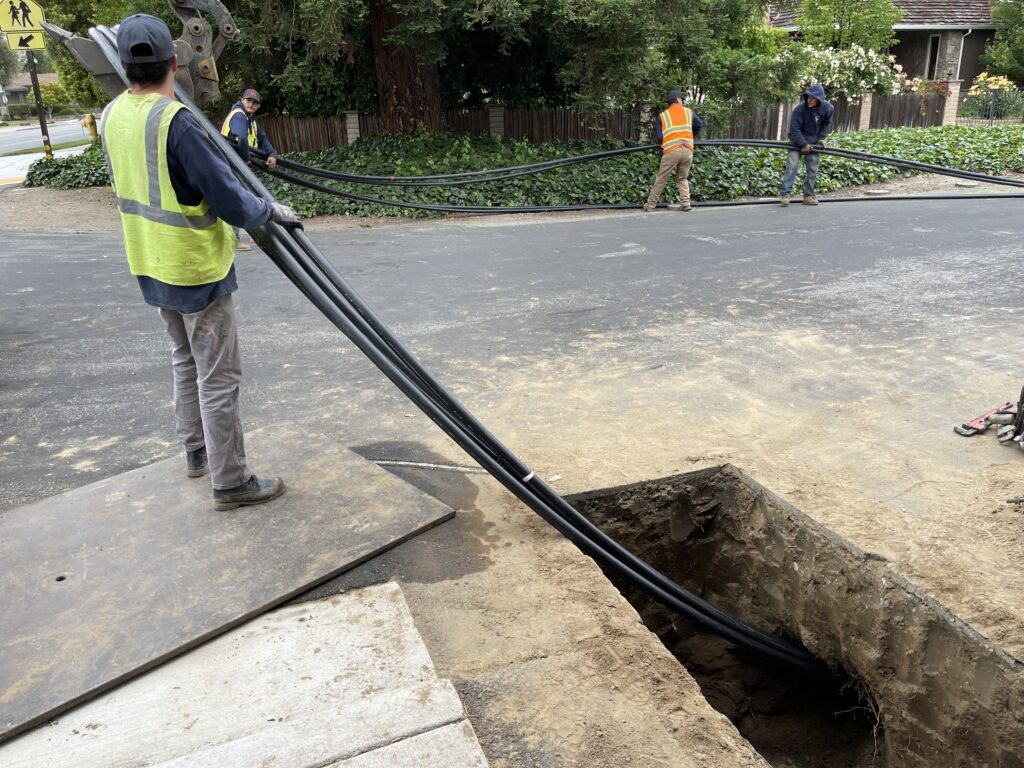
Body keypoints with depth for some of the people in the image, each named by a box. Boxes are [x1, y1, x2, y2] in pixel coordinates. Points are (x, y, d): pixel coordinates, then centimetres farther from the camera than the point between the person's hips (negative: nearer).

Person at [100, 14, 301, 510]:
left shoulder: (111, 117, 1)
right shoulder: (176, 122, -23)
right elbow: (232, 202, -22)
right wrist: (272, 211, -5)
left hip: (153, 267, 8)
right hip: (198, 270, -8)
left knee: (185, 360, 23)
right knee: (218, 377, 0)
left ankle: (196, 451, 35)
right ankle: (230, 482, 8)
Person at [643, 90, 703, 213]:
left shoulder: (662, 115, 9)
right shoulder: (689, 112, 13)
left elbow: (659, 136, 3)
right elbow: (700, 125, 18)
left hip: (671, 151, -2)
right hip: (687, 150, 2)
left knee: (661, 179, 5)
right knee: (682, 178, 16)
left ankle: (651, 204, 7)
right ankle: (685, 203, 2)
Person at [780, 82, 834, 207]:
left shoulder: (828, 108, -12)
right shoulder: (800, 108, -22)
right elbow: (794, 129, -19)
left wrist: (822, 137, -4)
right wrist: (803, 144, -20)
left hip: (814, 143, 3)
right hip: (798, 141, -3)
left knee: (812, 170, 4)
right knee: (792, 165, -16)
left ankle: (808, 196, 14)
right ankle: (785, 193, -15)